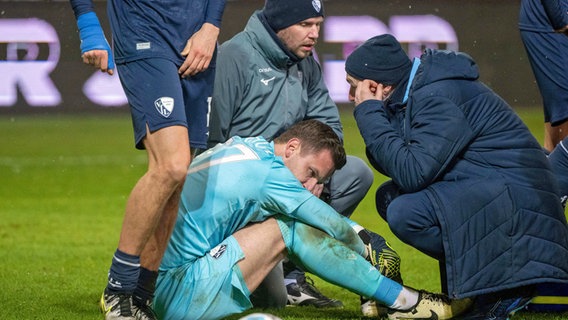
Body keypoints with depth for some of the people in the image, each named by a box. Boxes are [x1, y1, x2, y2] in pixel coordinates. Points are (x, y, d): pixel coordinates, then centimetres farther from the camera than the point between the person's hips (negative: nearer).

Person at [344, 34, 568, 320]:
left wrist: (370, 115, -18)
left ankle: (504, 286, -11)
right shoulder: (411, 93, 11)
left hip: (515, 194, -11)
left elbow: (412, 174, -25)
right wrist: (372, 117, -4)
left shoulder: (437, 98, -19)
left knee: (405, 213, -25)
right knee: (389, 196, 12)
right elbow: (395, 166, 10)